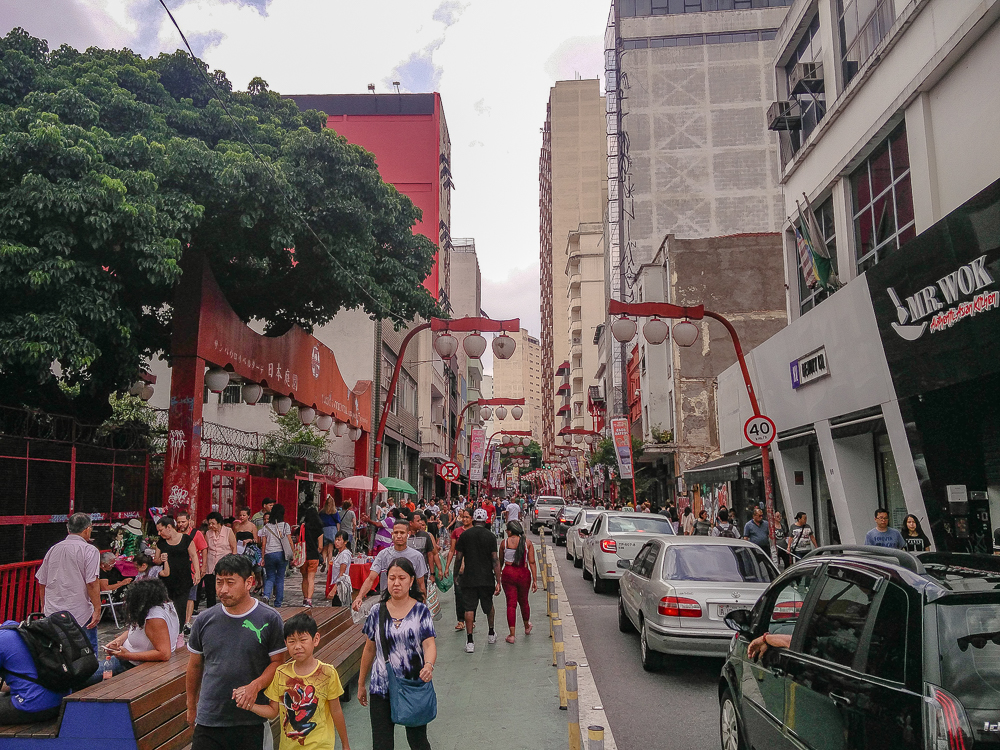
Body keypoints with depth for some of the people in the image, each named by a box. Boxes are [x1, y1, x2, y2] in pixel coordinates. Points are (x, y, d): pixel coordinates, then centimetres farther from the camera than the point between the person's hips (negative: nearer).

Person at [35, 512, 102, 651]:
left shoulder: (53, 549, 9)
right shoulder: (90, 550, -9)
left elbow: (42, 583, 15)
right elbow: (92, 583, -16)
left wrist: (44, 608, 26)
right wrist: (97, 610, -11)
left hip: (52, 614, 6)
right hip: (81, 614, -6)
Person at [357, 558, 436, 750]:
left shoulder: (421, 611, -4)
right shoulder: (377, 612, 1)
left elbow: (429, 644, -13)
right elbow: (369, 649, 9)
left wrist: (429, 665, -34)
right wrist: (361, 684, 13)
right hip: (381, 688, 2)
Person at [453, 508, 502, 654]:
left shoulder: (464, 535, -1)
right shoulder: (490, 536, -4)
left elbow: (458, 558, 1)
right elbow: (495, 560, -6)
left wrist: (456, 575, 15)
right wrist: (498, 581, -4)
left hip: (469, 578, -1)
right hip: (487, 578, 1)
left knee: (469, 608, 1)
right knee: (488, 605, 19)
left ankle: (469, 641, -3)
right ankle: (491, 634, 34)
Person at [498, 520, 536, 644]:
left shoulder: (505, 542, -2)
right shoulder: (528, 543, -1)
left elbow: (501, 561, 8)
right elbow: (532, 562, -4)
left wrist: (498, 575, 23)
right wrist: (534, 580, -1)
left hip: (508, 573, -1)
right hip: (523, 574, 2)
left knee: (511, 603, 2)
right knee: (523, 601, 20)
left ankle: (512, 634, -1)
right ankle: (527, 627, 41)